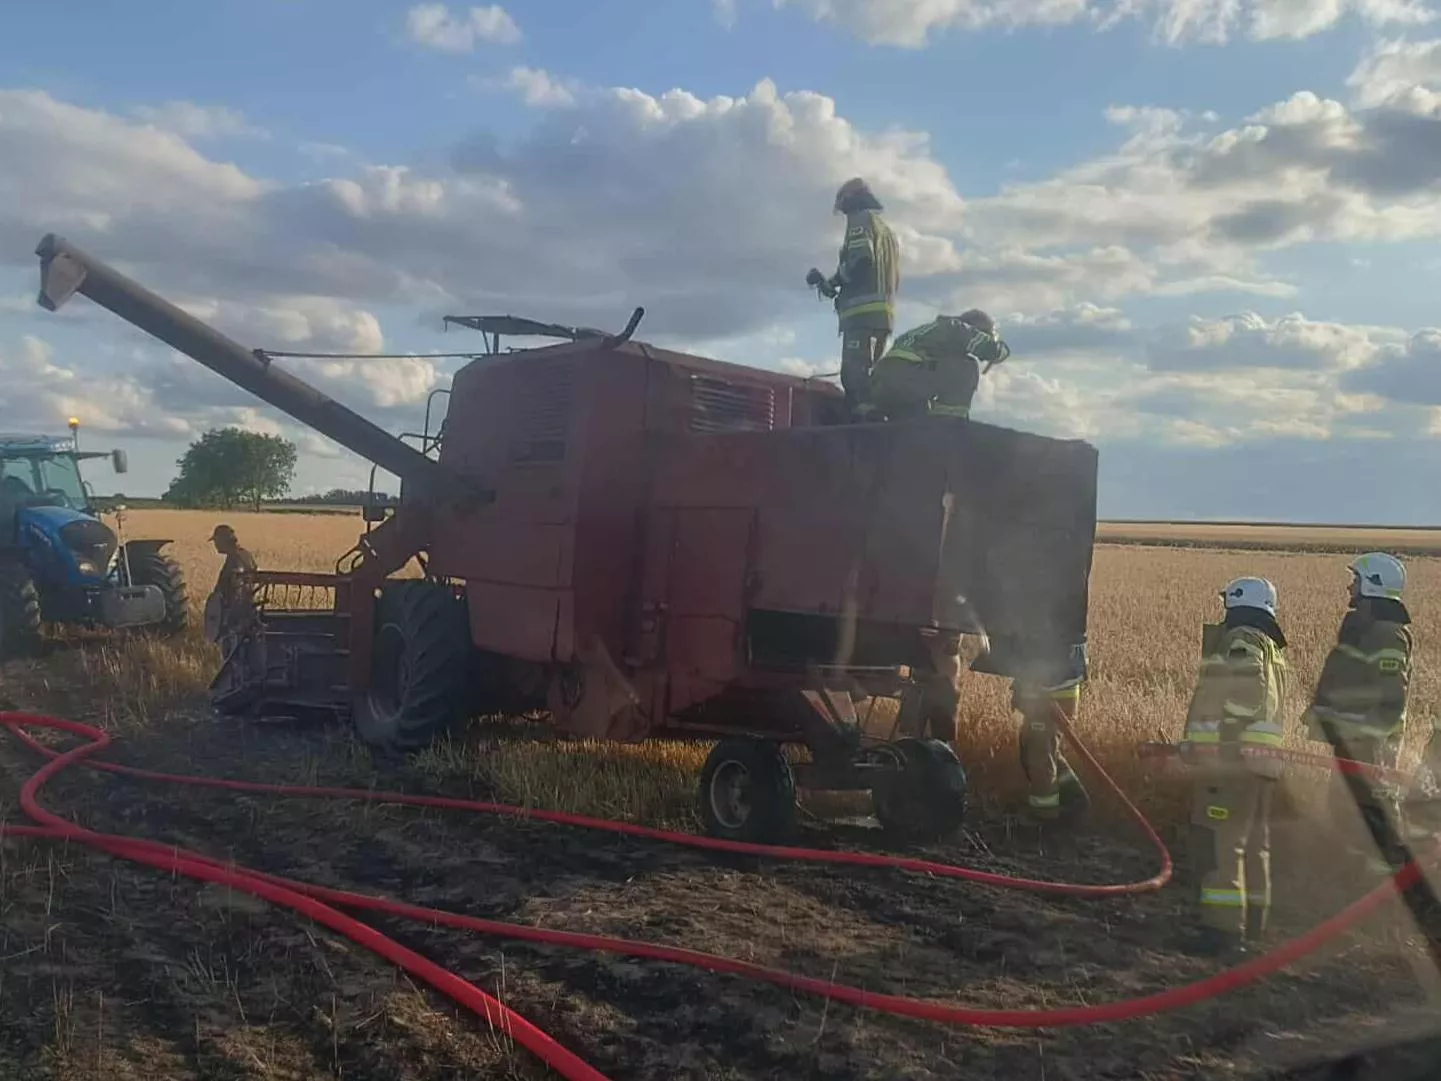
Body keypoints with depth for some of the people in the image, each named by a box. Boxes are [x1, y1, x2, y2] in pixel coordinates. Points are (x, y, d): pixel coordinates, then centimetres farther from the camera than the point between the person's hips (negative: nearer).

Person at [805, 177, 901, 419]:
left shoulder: (861, 220, 2)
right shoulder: (885, 229, 30)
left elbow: (860, 261, -15)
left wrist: (832, 281, 0)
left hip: (864, 310, -10)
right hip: (884, 311, 10)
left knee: (855, 374, -17)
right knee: (865, 375, 10)